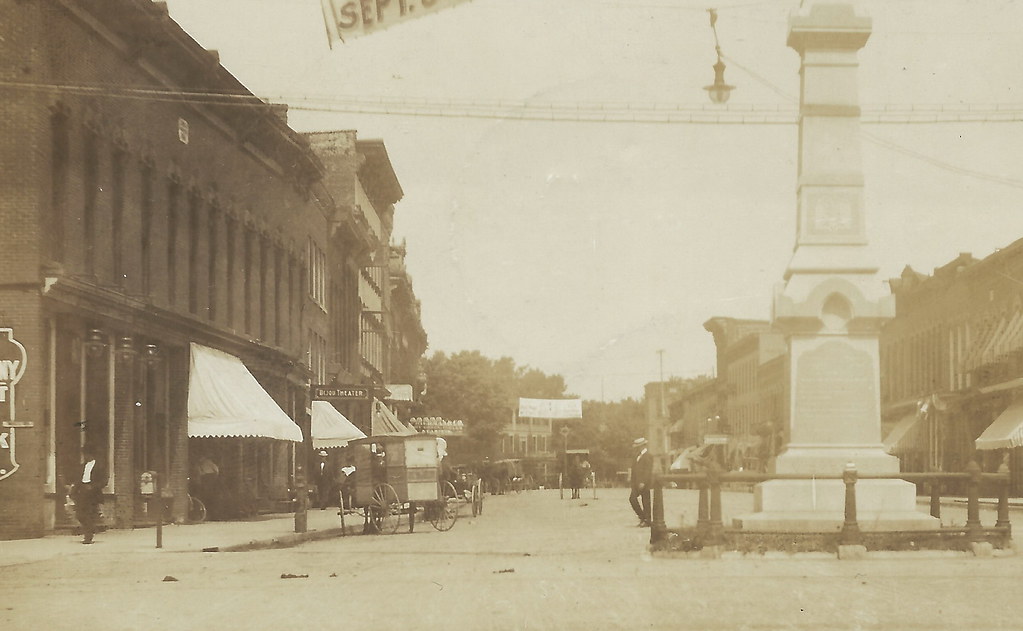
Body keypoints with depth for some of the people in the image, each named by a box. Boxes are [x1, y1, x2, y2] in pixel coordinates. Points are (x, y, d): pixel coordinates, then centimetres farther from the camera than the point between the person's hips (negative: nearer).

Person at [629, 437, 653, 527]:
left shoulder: (648, 456, -9)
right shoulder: (637, 456, 17)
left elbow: (648, 470, -16)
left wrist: (643, 482, -22)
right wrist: (633, 484, 15)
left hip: (645, 483, -8)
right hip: (637, 483, 8)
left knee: (645, 502, -3)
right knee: (632, 498, 0)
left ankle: (647, 520, 4)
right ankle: (642, 517, 9)